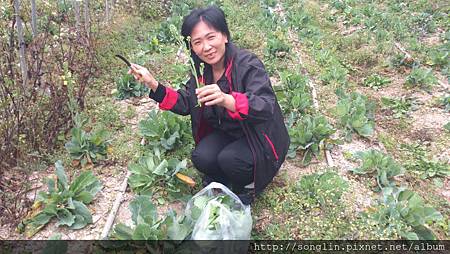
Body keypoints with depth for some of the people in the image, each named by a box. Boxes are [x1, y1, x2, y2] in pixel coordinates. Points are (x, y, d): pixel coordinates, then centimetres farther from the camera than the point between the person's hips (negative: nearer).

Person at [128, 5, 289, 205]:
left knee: (229, 159, -29)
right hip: (226, 133, 5)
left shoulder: (249, 65, -25)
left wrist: (227, 100, -56)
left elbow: (267, 107, -38)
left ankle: (246, 185, 5)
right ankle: (219, 178, 14)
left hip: (259, 138, -5)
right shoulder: (201, 70, -5)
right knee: (201, 158, -21)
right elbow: (185, 104, 4)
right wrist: (154, 85, -11)